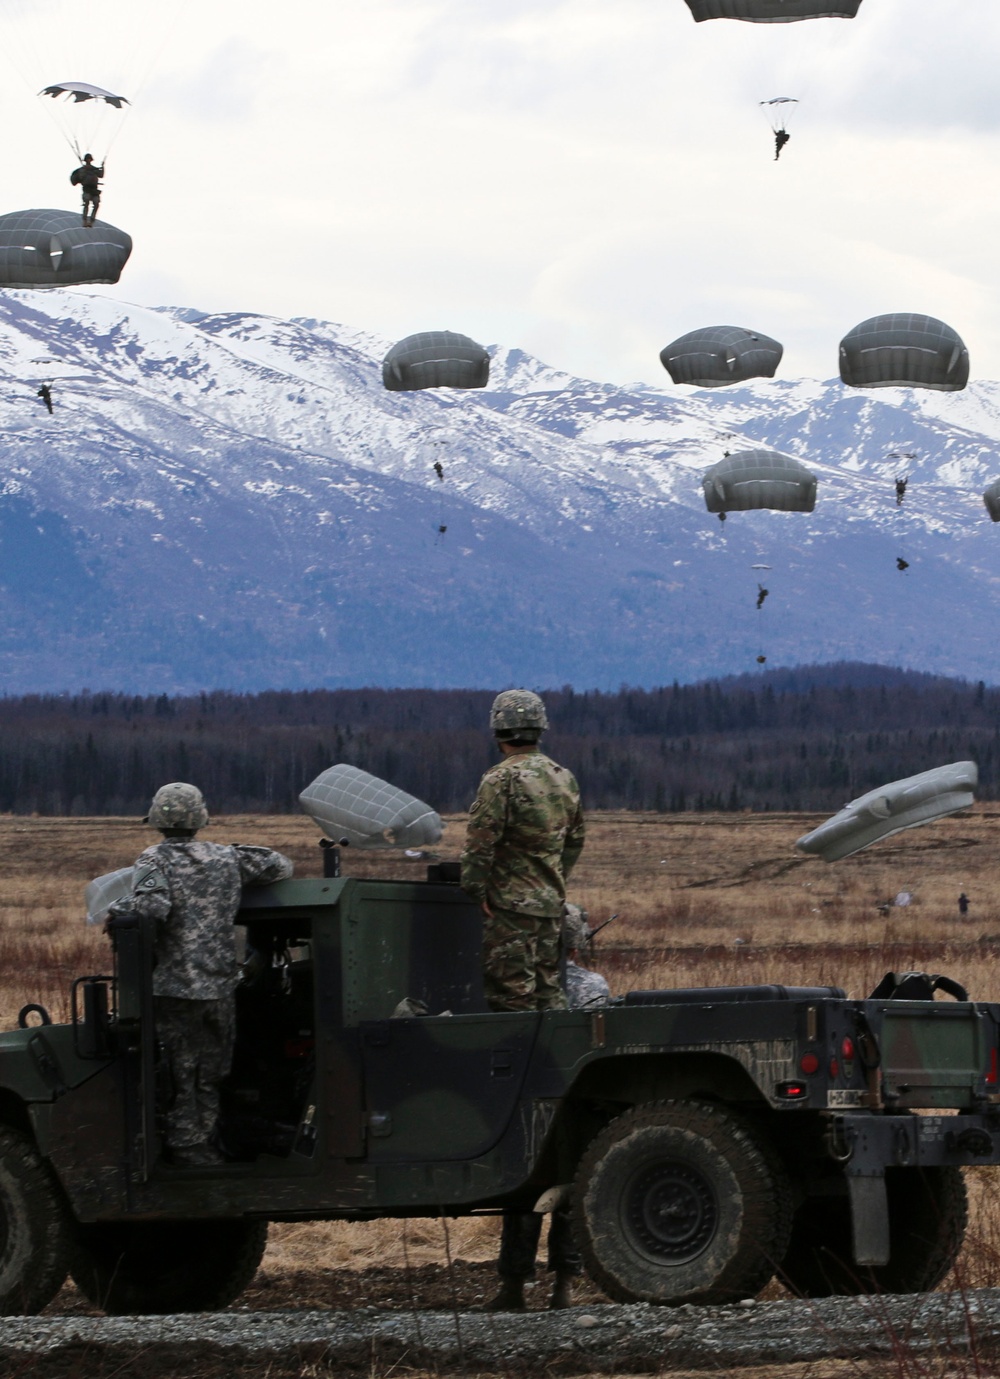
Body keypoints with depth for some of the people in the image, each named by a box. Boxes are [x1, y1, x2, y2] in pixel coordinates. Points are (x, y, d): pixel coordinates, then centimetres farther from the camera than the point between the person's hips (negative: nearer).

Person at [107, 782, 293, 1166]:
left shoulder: (155, 860, -9)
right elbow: (280, 866, 14)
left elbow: (152, 906, -26)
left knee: (180, 1071, 4)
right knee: (211, 1072, 15)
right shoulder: (225, 857, 5)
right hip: (220, 986, 4)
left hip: (174, 987, -4)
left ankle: (187, 1145, 5)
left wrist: (115, 911, -10)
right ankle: (208, 1143, 21)